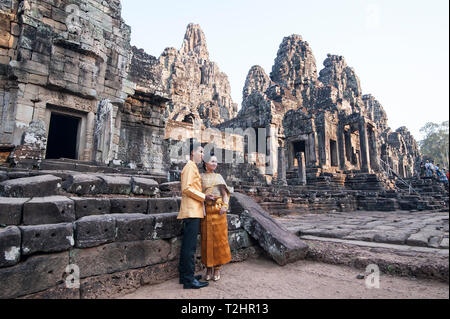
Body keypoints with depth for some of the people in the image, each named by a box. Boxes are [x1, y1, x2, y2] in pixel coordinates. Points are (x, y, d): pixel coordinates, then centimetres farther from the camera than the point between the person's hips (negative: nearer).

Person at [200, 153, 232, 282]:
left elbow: (225, 194, 10)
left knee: (219, 238, 2)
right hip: (206, 211, -1)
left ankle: (217, 269, 14)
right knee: (207, 239, 2)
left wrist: (225, 206, -6)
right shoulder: (200, 177, 8)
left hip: (218, 211, 1)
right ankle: (208, 268, 15)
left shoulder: (219, 177, 13)